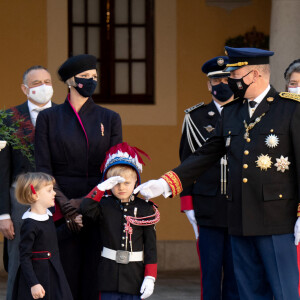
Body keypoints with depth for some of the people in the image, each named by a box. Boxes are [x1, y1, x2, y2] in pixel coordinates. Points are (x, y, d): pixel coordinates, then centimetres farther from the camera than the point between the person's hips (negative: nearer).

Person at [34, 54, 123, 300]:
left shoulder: (110, 119, 9)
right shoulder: (48, 118, 6)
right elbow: (43, 167, 0)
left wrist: (85, 202, -11)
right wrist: (65, 204, -13)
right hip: (62, 213, -1)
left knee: (95, 279, -3)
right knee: (66, 277, -3)